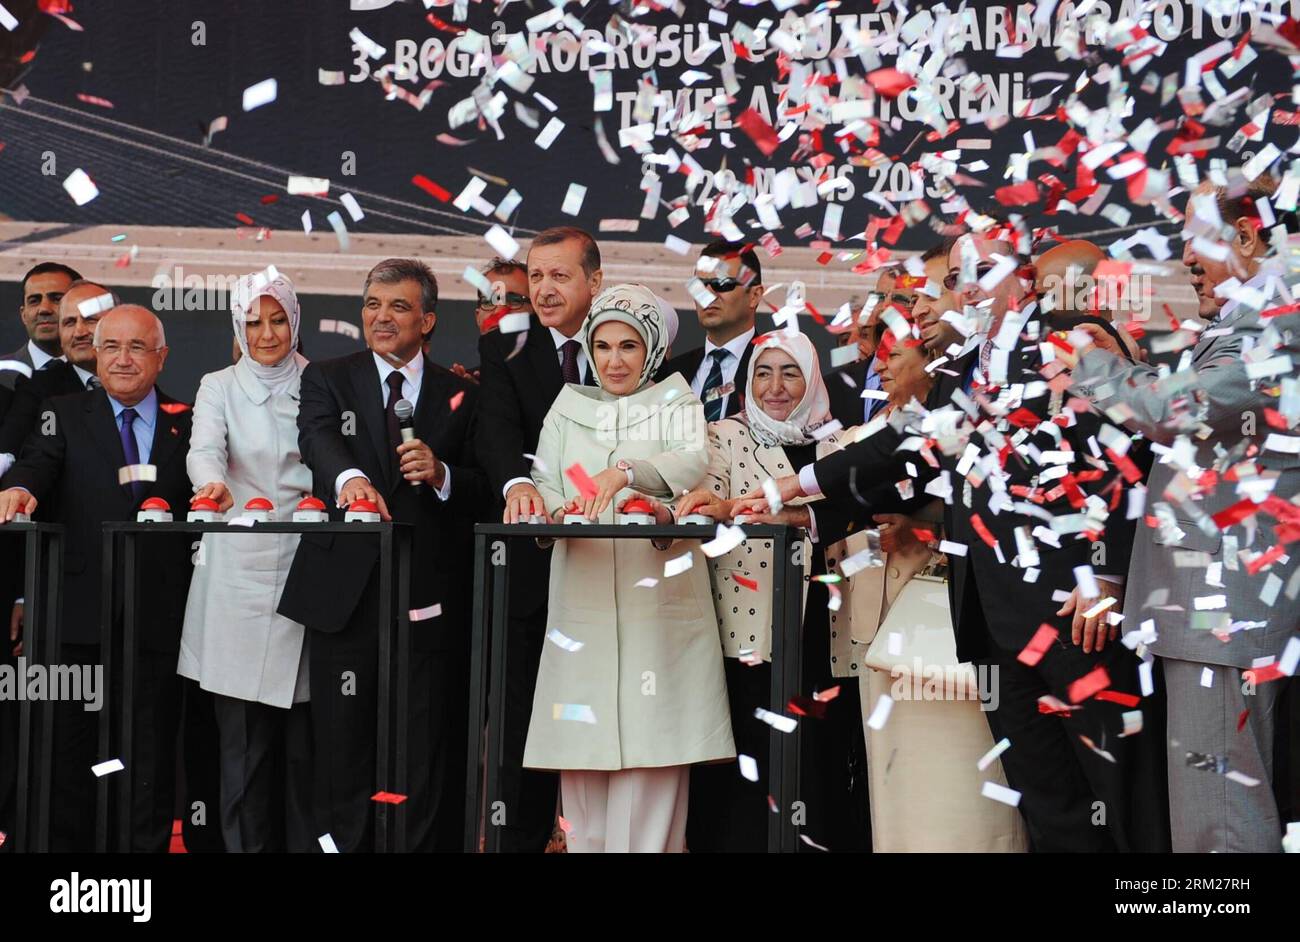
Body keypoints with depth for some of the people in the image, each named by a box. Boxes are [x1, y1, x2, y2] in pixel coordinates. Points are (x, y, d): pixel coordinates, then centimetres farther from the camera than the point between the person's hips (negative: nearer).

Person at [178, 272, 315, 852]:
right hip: (239, 570, 0)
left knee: (305, 727, 1)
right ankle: (246, 842, 6)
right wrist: (214, 485, -30)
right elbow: (205, 450, -9)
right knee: (242, 728, -1)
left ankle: (305, 841, 9)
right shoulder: (219, 387, 8)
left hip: (305, 562, 1)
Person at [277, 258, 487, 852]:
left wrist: (442, 476, -16)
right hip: (346, 592, 0)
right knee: (343, 743, 4)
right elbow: (318, 442, -12)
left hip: (429, 596, 0)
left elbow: (484, 493, 5)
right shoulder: (327, 379, 9)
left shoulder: (461, 396, 11)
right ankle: (344, 844, 13)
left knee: (427, 752, 2)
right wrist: (350, 478, -34)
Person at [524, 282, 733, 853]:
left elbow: (693, 463, -10)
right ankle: (586, 844, 4)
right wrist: (554, 509, -17)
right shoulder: (569, 406, 17)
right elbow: (544, 483, 7)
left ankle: (645, 845, -4)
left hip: (658, 589, -2)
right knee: (583, 741, -2)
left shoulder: (674, 400, 9)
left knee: (650, 735, -7)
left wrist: (625, 473, -27)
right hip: (584, 590, 2)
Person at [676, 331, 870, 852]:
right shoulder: (726, 436, 8)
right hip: (753, 631, -2)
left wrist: (779, 511, -25)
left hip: (824, 636, 2)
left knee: (823, 762, 2)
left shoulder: (837, 443, 11)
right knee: (756, 766, -5)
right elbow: (708, 507, -7)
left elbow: (845, 511, -7)